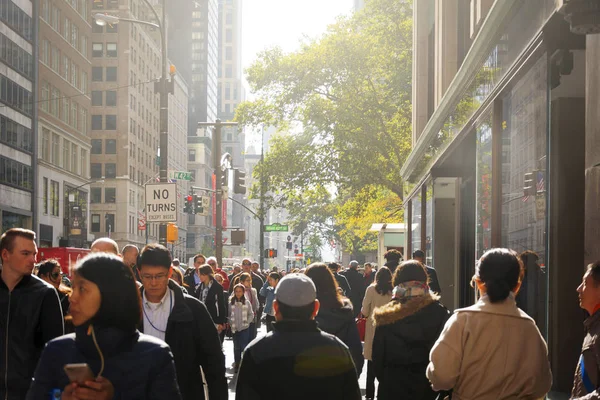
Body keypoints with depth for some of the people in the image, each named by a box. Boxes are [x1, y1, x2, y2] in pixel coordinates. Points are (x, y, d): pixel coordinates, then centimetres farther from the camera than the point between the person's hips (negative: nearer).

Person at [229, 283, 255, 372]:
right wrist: (231, 323, -6)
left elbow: (251, 314, 1)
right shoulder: (231, 303, -2)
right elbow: (228, 314, 5)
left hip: (245, 328, -2)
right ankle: (237, 364, 18)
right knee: (236, 347, 9)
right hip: (235, 328, 2)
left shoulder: (247, 302, -6)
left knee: (244, 346, -3)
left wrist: (247, 322, -9)